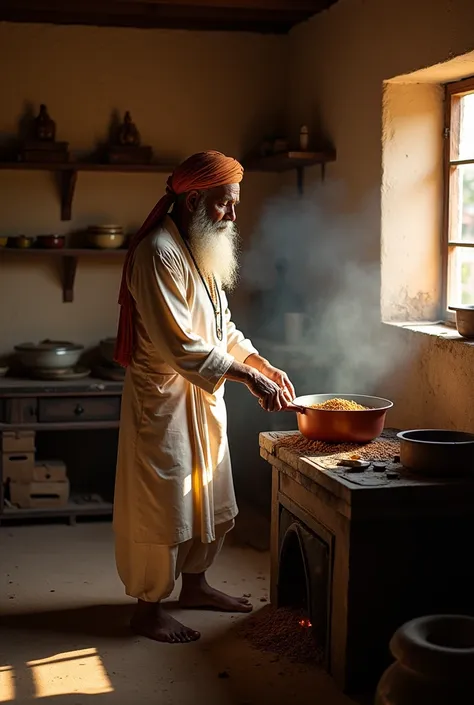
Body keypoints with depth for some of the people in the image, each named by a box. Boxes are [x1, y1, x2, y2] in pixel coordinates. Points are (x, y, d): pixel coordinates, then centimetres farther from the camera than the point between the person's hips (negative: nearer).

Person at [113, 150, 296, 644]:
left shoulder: (203, 251, 11)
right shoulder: (158, 253, -21)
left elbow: (222, 327, 17)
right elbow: (180, 344, -27)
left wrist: (264, 365, 4)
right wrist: (248, 377, -25)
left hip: (203, 397, 10)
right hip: (164, 398, -10)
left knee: (208, 500, 19)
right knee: (161, 505, 0)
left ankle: (194, 585, 35)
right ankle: (148, 607, 15)